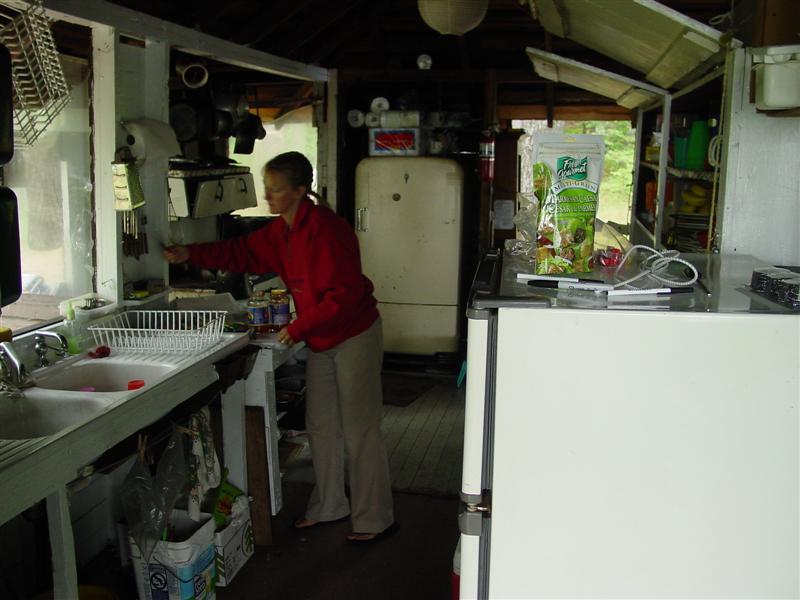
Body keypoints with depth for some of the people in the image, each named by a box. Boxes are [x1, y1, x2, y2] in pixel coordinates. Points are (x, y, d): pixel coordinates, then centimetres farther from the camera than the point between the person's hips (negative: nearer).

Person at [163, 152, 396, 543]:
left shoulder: (325, 228, -24)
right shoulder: (280, 231, 5)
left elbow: (345, 293, -27)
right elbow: (243, 254, 13)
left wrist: (299, 329, -24)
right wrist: (192, 255, 1)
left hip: (355, 337, -9)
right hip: (321, 341, 10)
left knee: (360, 430, -1)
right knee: (321, 426, 16)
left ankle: (375, 519, 13)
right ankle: (328, 507, 32)